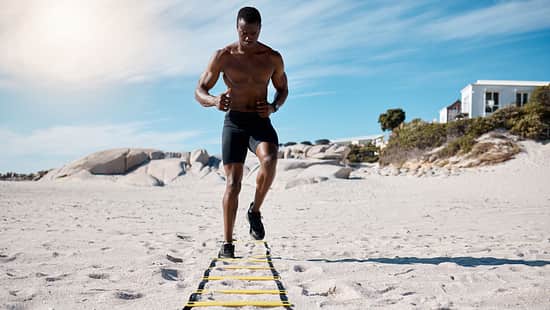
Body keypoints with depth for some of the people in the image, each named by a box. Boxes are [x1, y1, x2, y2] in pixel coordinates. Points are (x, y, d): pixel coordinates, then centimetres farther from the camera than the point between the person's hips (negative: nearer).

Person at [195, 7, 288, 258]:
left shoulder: (273, 58, 2)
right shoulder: (223, 56, -2)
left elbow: (283, 89, 16)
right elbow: (199, 91, 1)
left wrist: (273, 107, -6)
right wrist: (214, 101, -24)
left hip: (261, 122, 1)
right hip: (234, 122, -1)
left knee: (269, 160, -30)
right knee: (233, 183, -7)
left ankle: (255, 211, -5)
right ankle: (227, 243, 3)